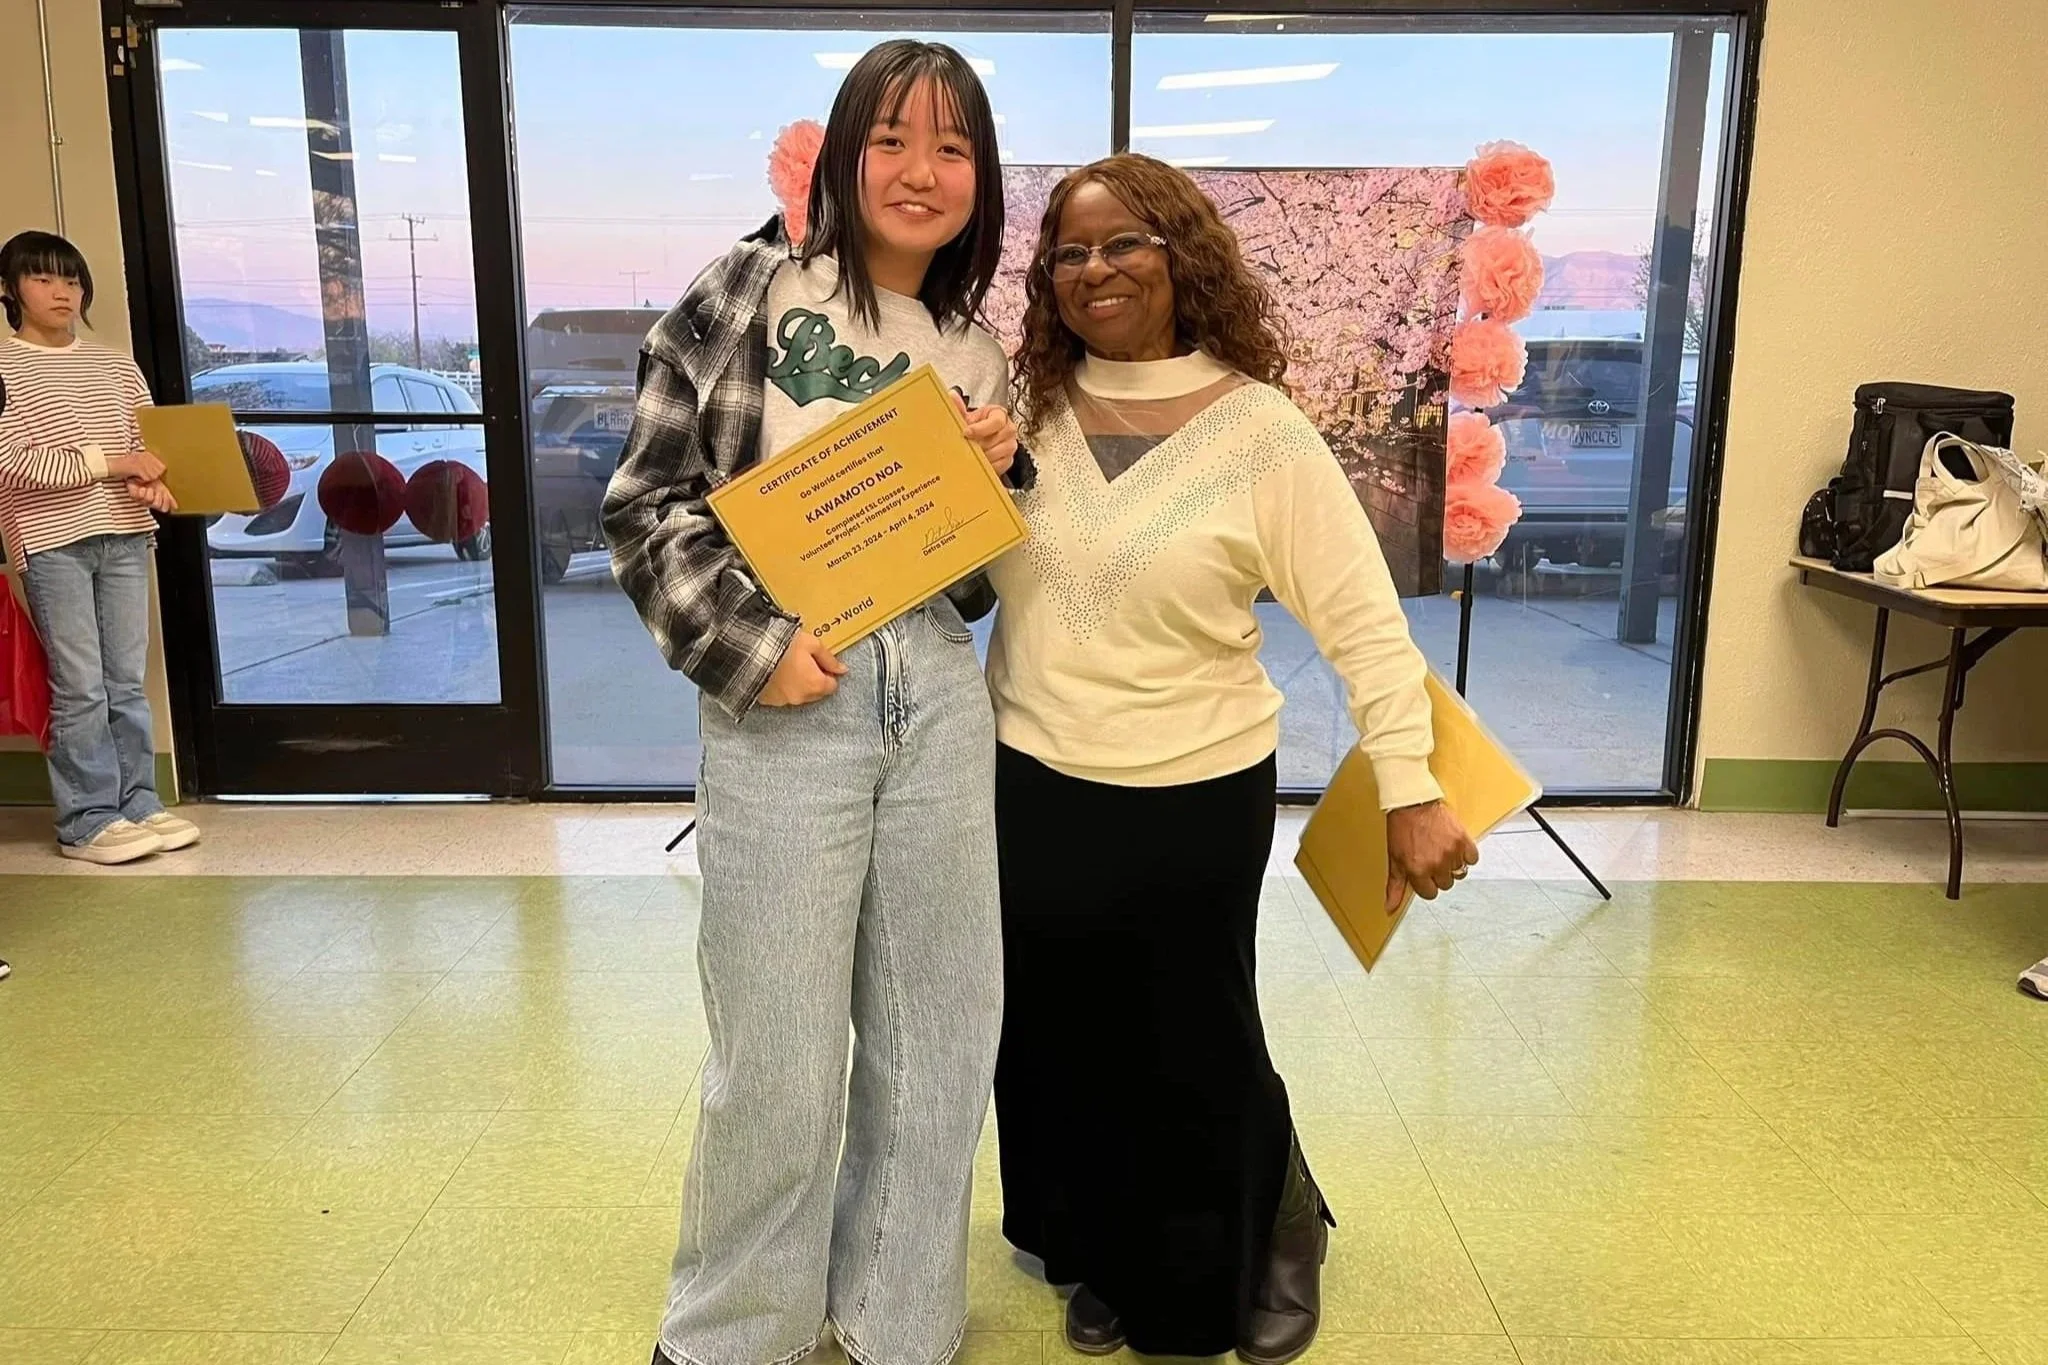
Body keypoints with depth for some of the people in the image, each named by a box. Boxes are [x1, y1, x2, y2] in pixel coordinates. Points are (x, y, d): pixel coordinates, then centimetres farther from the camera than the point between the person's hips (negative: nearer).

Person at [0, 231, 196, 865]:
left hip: (125, 537, 4)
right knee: (81, 688, -3)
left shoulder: (117, 366, 12)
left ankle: (139, 805, 16)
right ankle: (87, 821, 5)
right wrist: (107, 463, -15)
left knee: (127, 682, 8)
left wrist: (152, 483, -7)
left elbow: (148, 443, 15)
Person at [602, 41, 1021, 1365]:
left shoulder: (976, 350, 12)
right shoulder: (753, 290, -2)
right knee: (778, 1056, 4)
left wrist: (992, 482, -3)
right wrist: (750, 643, -15)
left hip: (939, 701, 5)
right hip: (784, 705, -4)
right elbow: (648, 496, -5)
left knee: (939, 1042, 13)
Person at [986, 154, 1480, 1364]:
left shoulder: (1260, 433, -12)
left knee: (1196, 1055, 11)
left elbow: (1365, 624, -12)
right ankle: (1111, 1266, 43)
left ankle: (1279, 1237, 43)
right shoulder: (1029, 412, 1)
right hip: (1028, 791, 4)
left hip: (1192, 806, -4)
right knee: (1064, 1047, 17)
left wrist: (1413, 793, -16)